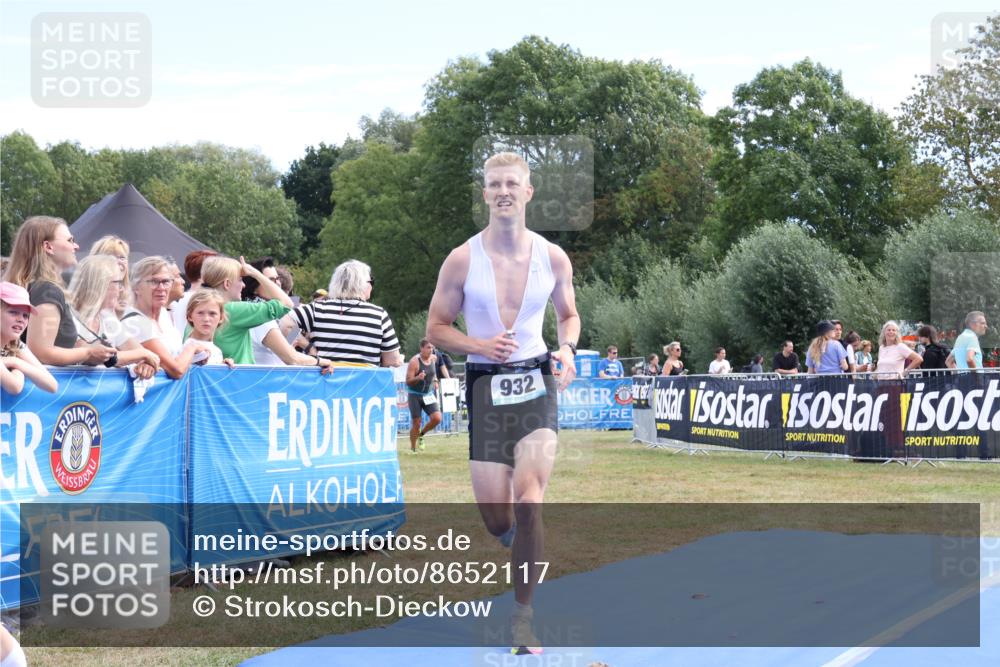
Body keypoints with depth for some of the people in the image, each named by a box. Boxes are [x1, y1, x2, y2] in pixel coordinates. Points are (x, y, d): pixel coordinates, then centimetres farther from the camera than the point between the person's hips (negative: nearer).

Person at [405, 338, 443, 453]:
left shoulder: (433, 359, 0)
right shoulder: (414, 362, -17)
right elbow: (408, 381, -18)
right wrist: (418, 378, -34)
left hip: (429, 394, 5)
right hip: (415, 395, -5)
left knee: (437, 418, -13)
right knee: (416, 423, -2)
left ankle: (421, 435, 14)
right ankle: (413, 448, 17)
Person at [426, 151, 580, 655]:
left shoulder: (553, 257, 1)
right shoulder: (462, 260, -4)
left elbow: (568, 314, 17)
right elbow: (436, 328, 3)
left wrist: (567, 349, -4)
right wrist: (479, 345, -15)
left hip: (536, 380, 0)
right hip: (485, 383, 0)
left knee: (529, 499, -13)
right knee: (495, 515, 0)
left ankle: (522, 617, -4)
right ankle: (518, 543, 39)